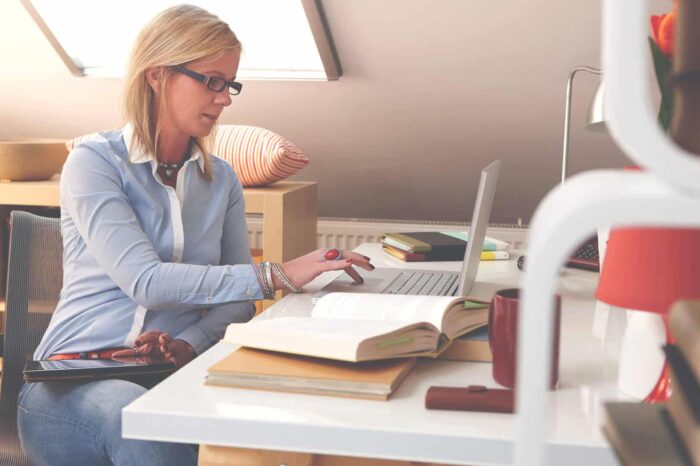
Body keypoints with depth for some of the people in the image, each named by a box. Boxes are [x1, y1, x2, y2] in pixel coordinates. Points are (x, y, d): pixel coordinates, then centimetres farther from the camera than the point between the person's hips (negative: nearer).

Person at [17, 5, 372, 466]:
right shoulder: (93, 162, -7)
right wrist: (278, 275, -26)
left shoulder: (222, 179, 10)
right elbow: (145, 281, -21)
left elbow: (238, 301, 7)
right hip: (75, 379, -3)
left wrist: (190, 344, -15)